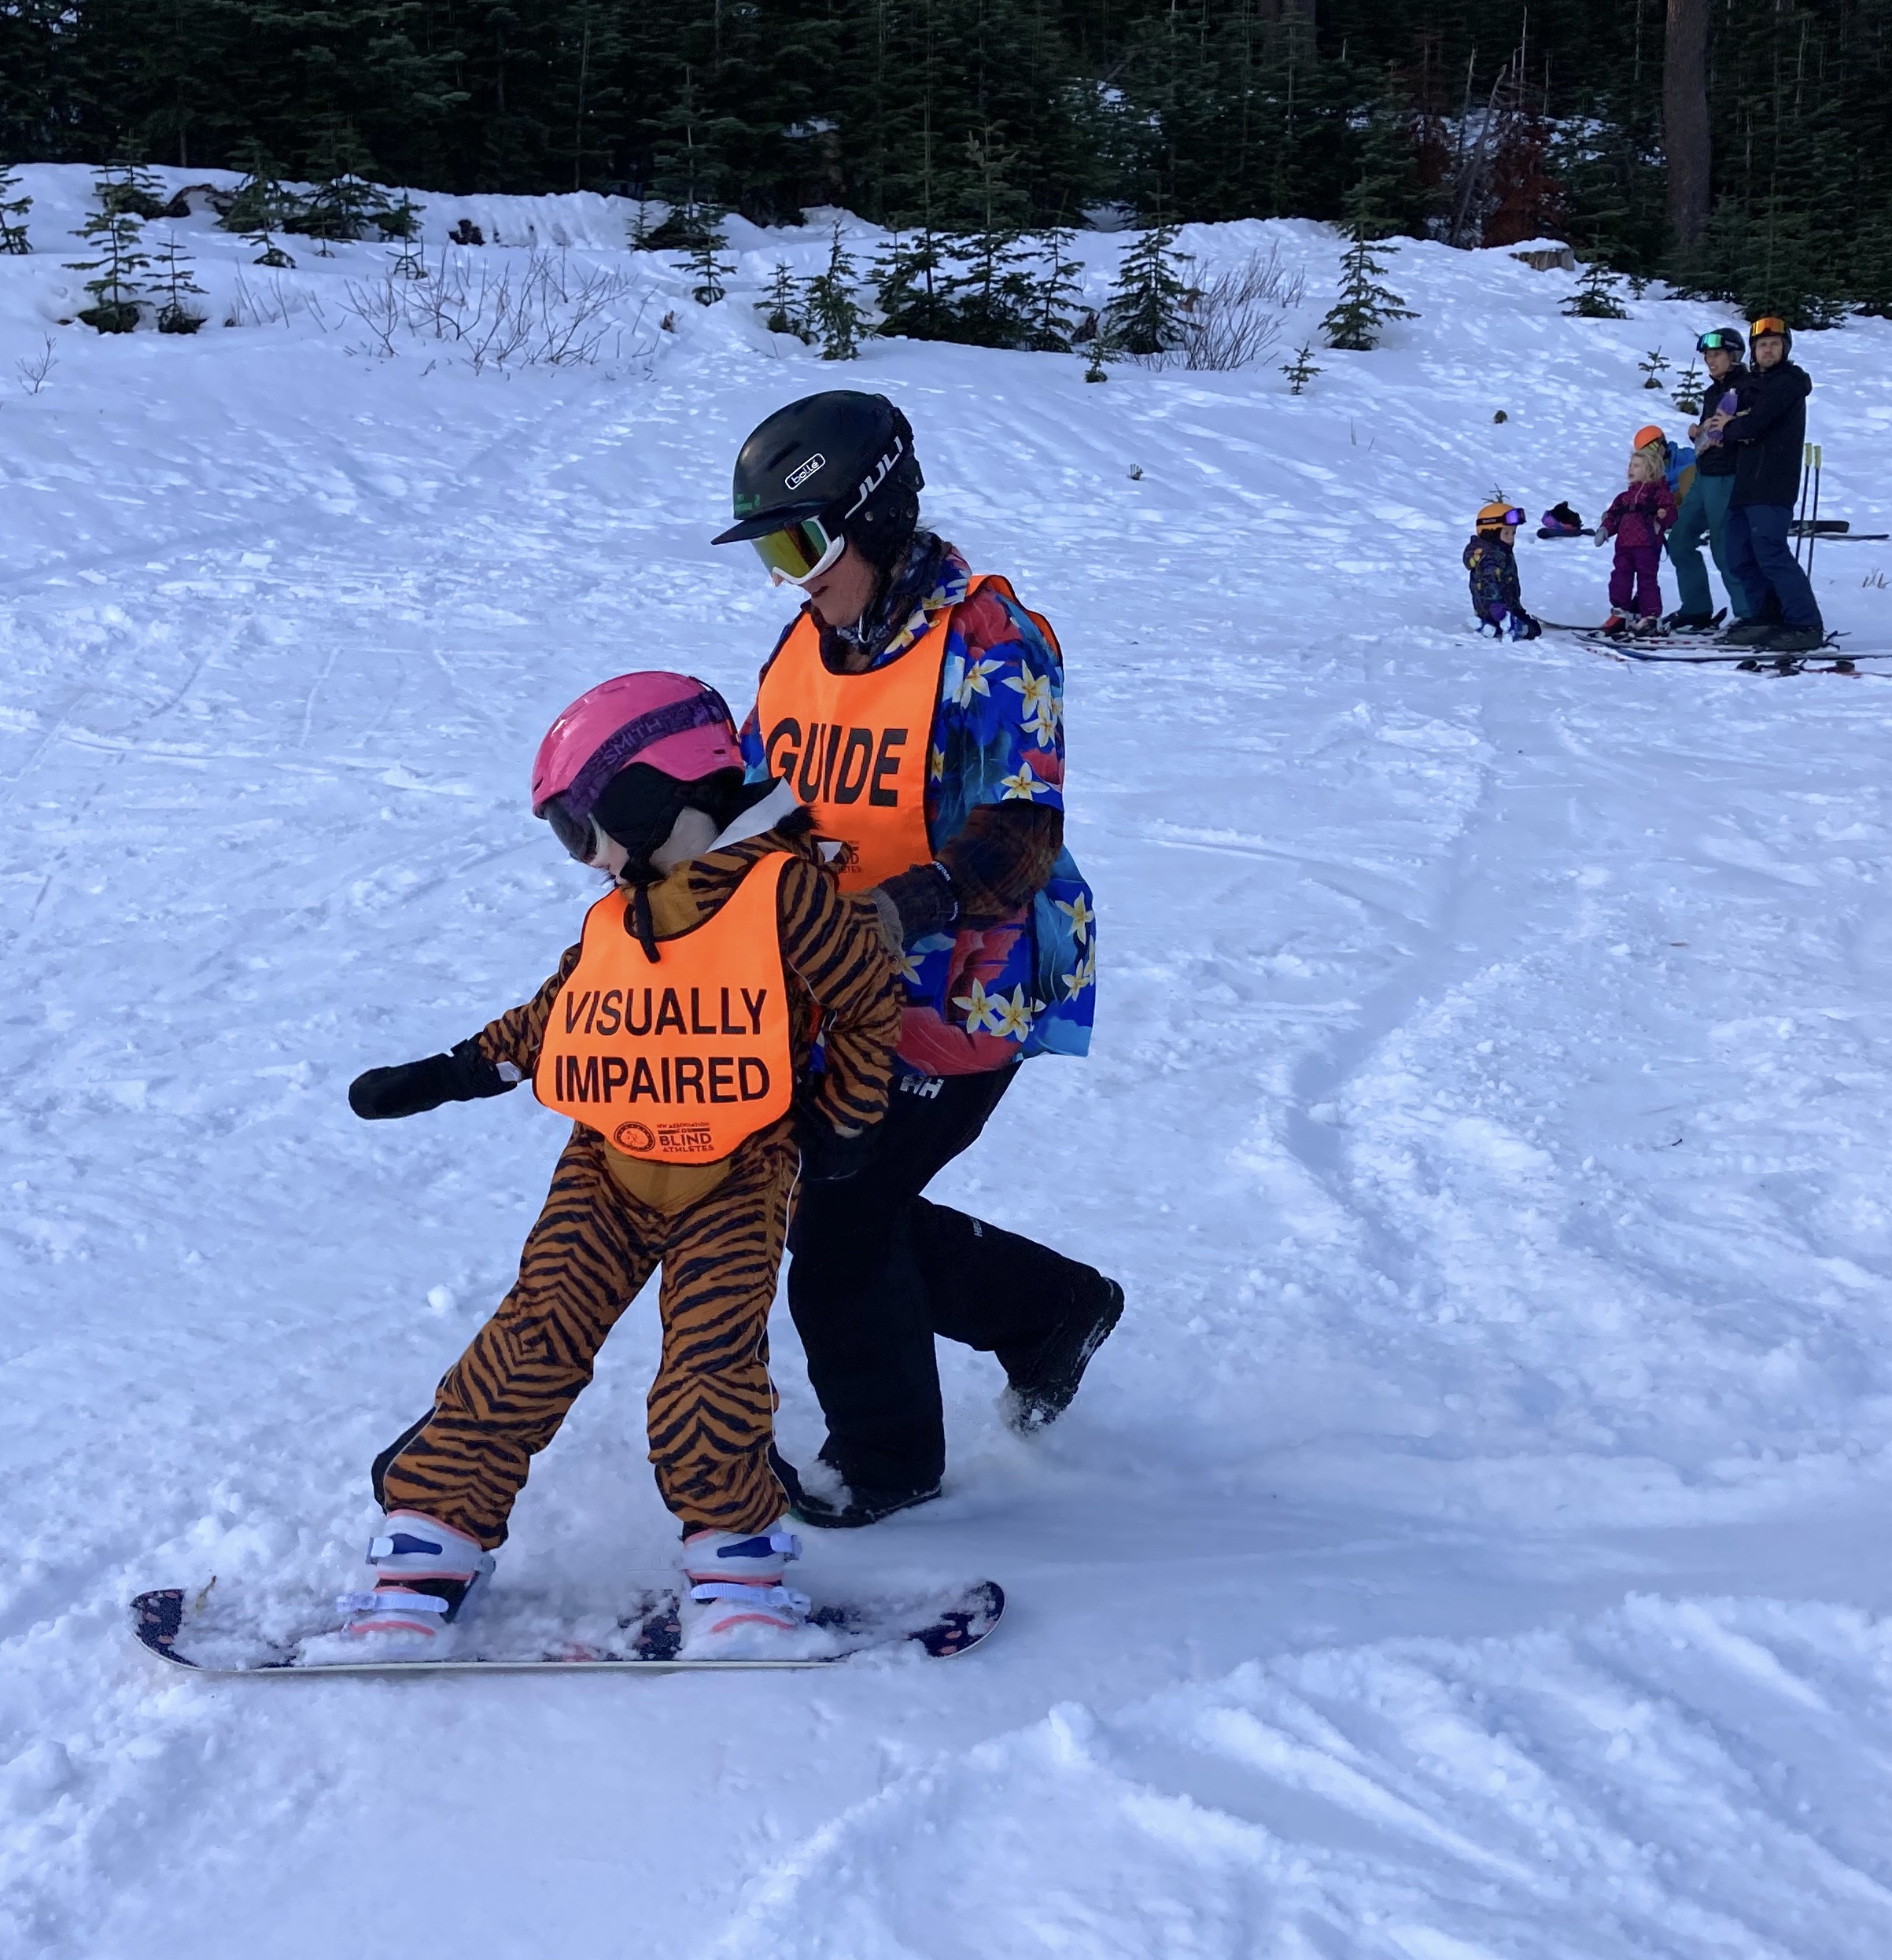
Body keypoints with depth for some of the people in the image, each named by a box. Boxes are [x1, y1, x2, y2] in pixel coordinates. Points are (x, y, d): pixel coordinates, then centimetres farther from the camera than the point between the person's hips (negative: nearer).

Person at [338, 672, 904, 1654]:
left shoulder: (784, 888, -10)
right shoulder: (616, 919, 10)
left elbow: (871, 1008, -4)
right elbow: (553, 1020, 22)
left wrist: (838, 1127, -2)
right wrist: (449, 1073, 16)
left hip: (736, 1177, -5)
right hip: (609, 1168, 5)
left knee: (709, 1369, -14)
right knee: (533, 1345, -4)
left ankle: (736, 1556, 4)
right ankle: (429, 1538, -1)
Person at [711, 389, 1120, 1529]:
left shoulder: (987, 645, -18)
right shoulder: (809, 646, 6)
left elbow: (1017, 839, -25)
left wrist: (898, 911, -41)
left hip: (964, 997, -8)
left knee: (842, 1222, -5)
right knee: (837, 1207, 14)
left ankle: (887, 1459, 18)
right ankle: (1054, 1309, 35)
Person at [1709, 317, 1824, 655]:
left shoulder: (1787, 383, -6)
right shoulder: (1752, 385, 22)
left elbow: (1753, 425, -15)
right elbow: (1741, 432, 17)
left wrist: (1728, 428, 4)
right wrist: (1730, 426, -6)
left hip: (1773, 485, -10)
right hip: (1747, 483, 10)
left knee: (1770, 552, -17)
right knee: (1740, 557, 9)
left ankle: (1806, 625, -19)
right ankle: (1768, 617, 16)